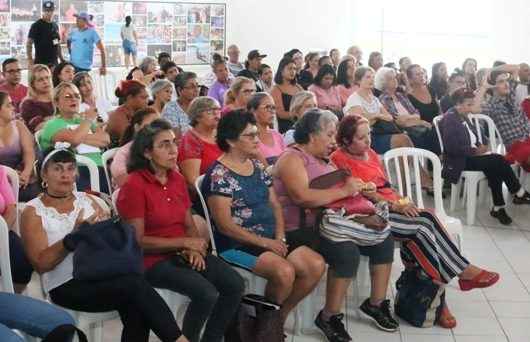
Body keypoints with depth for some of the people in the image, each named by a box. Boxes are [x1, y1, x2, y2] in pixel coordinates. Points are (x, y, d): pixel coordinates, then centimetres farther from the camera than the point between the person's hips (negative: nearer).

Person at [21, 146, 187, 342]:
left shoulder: (86, 199, 18)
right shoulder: (33, 211, 4)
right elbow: (41, 264, -7)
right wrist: (74, 236, -18)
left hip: (102, 274, 4)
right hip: (66, 286, -4)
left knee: (136, 309, -29)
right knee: (134, 284, -29)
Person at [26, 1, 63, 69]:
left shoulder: (55, 26, 15)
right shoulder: (36, 25, -5)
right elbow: (29, 43, -8)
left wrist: (62, 59, 17)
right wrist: (30, 60, -16)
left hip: (54, 62, 7)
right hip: (41, 63, -7)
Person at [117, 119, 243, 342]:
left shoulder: (177, 179, 9)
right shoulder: (134, 185, -12)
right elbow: (138, 241, -14)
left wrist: (194, 249, -8)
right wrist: (185, 243, -15)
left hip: (183, 254, 7)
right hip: (152, 260, -7)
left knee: (235, 284, -11)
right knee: (206, 293, -26)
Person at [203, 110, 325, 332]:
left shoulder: (258, 167, 13)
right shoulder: (219, 175, -11)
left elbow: (275, 205, 16)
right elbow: (225, 226, -15)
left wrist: (279, 237, -2)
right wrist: (264, 242, -17)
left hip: (270, 239, 8)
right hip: (236, 245, -8)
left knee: (316, 265, -11)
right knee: (284, 271, -30)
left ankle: (279, 316, 7)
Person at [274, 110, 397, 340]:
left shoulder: (322, 160, 20)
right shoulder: (292, 158, -9)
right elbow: (303, 197, -25)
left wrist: (356, 187, -2)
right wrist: (344, 191, -18)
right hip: (302, 229, -9)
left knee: (383, 239, -1)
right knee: (347, 252, -31)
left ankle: (376, 302, 11)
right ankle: (329, 317, -16)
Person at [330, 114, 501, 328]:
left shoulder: (370, 153, 18)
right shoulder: (340, 160, -7)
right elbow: (362, 193, -12)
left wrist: (401, 202, 1)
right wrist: (395, 205, -15)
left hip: (390, 205, 7)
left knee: (426, 219, -19)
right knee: (423, 227, -23)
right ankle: (463, 272, -11)